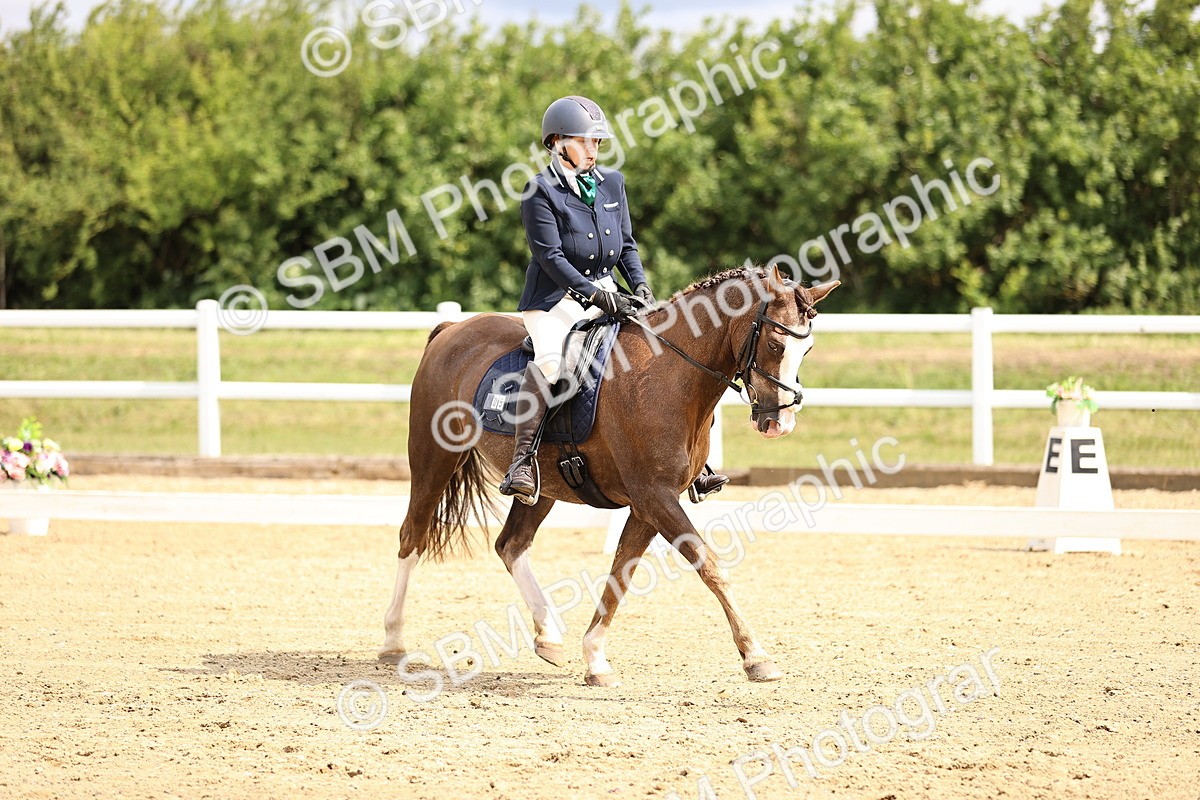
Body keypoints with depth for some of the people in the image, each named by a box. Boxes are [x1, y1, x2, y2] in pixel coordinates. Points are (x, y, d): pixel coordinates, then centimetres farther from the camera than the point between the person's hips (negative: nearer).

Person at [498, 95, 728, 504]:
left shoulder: (612, 183, 11)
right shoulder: (541, 191, -8)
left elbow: (626, 245, 15)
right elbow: (550, 256, -14)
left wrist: (641, 286, -3)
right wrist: (597, 296, -21)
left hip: (605, 292, 7)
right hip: (557, 297, -7)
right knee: (548, 361, -34)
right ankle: (521, 463, -35)